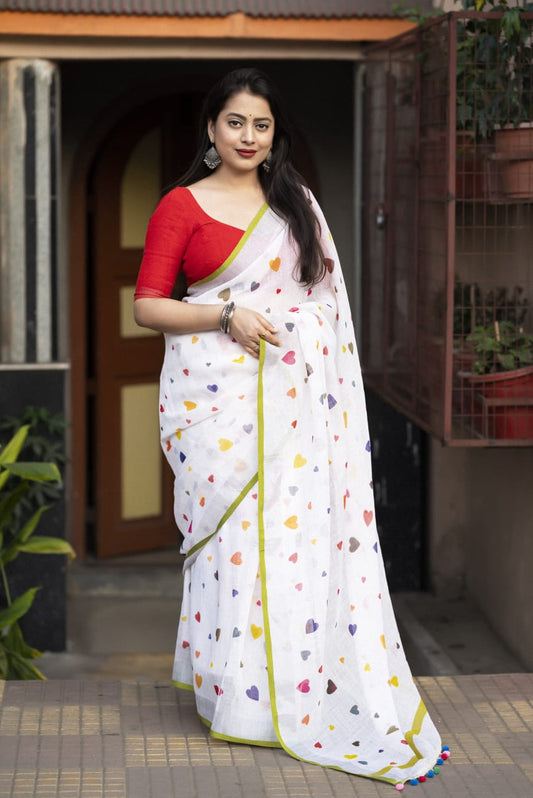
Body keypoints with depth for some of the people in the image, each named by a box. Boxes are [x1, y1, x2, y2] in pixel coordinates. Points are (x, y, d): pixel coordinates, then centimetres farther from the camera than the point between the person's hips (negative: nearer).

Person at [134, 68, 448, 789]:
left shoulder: (295, 202, 15)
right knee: (230, 530, -4)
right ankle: (235, 691, 7)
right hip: (216, 396, -3)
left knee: (300, 526, -1)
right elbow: (146, 305, -2)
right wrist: (227, 314, -14)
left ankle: (301, 689, 10)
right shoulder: (182, 206, 2)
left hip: (292, 397, 4)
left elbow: (323, 293, 20)